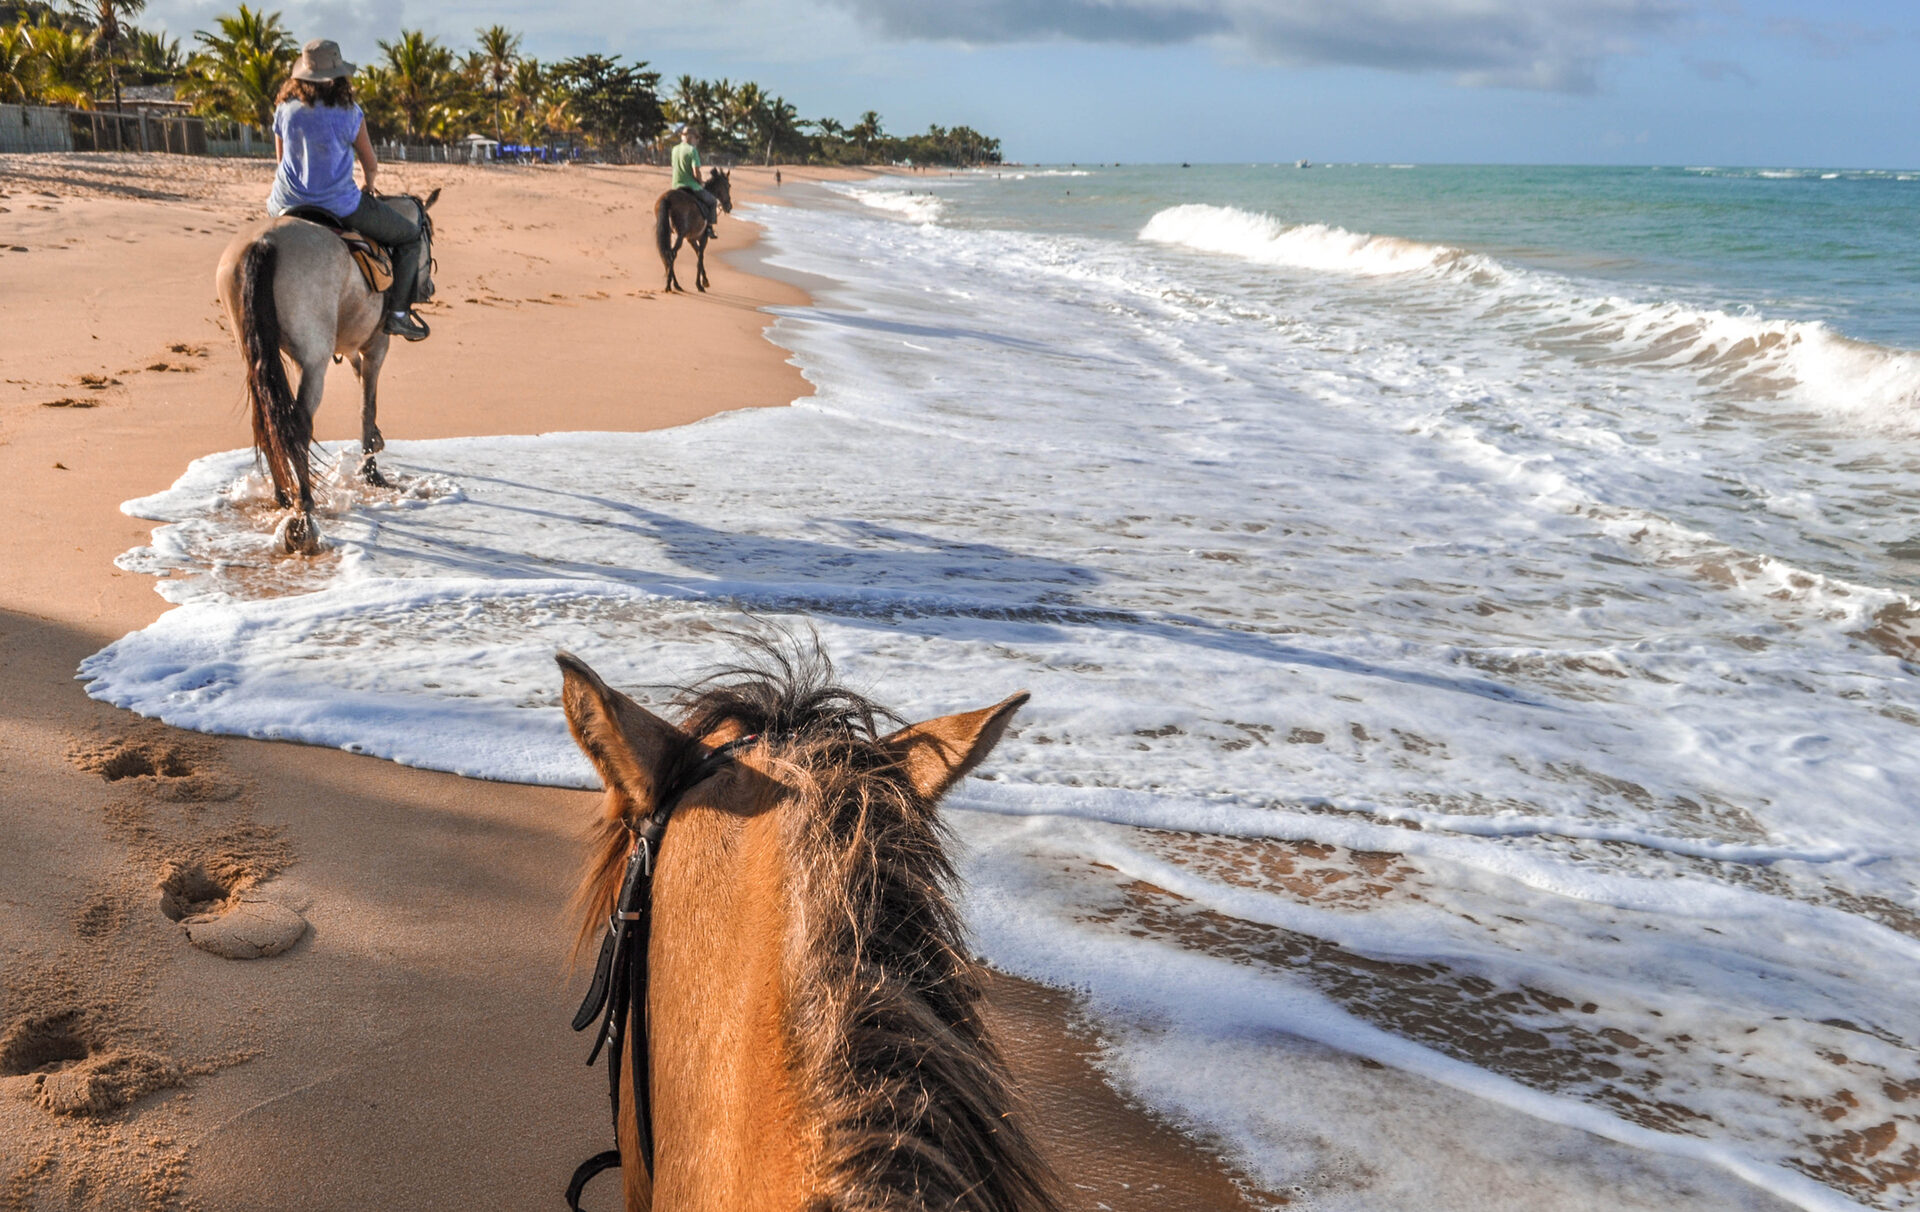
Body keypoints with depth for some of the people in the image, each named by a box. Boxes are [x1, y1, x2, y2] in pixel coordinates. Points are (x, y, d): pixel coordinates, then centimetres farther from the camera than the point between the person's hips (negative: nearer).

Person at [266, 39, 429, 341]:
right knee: (410, 236, 11)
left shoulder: (284, 109, 2)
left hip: (287, 206, 5)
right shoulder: (348, 113, -10)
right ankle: (398, 312, 2)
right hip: (340, 208, -5)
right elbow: (371, 165, 1)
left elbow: (281, 158, 15)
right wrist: (368, 188, 24)